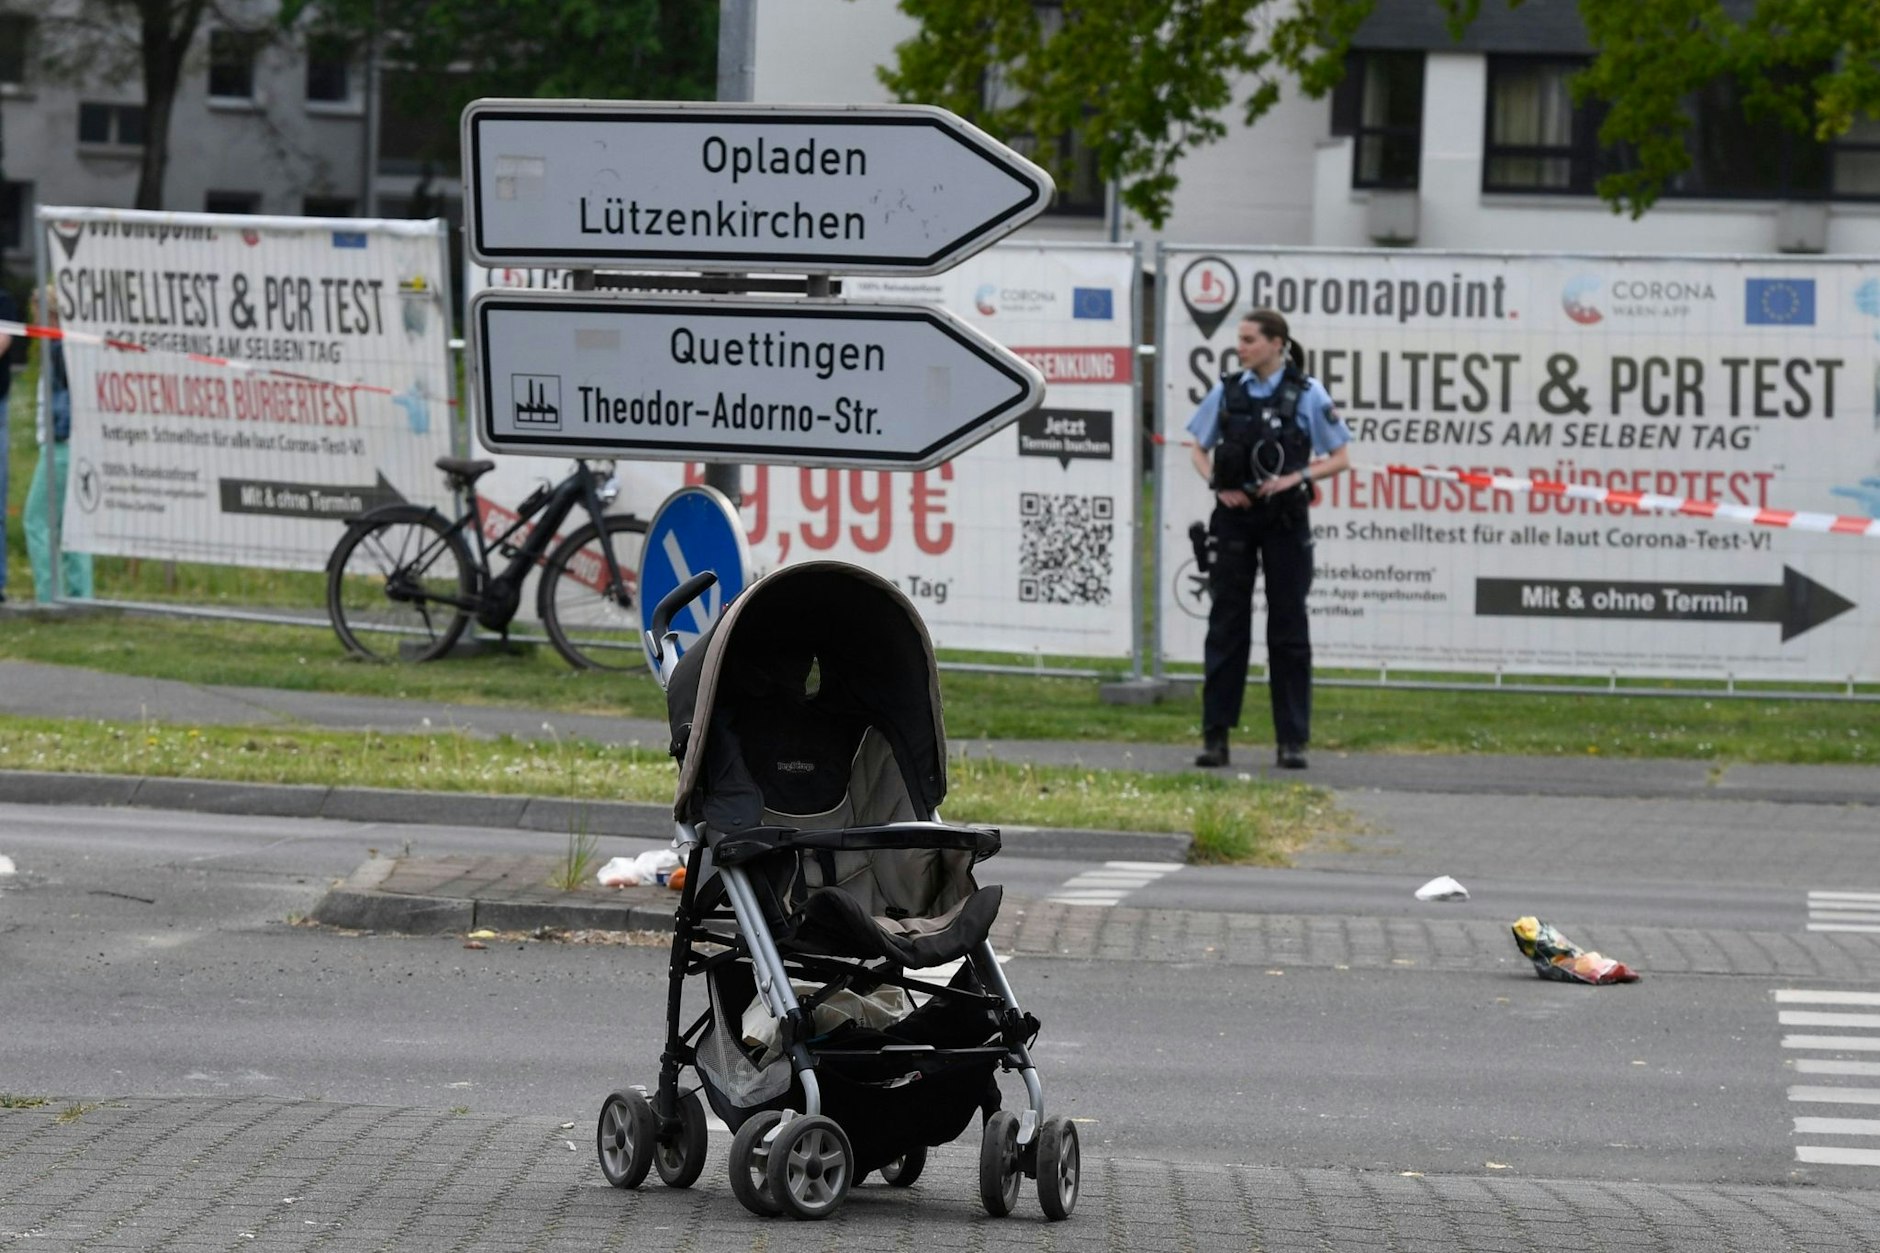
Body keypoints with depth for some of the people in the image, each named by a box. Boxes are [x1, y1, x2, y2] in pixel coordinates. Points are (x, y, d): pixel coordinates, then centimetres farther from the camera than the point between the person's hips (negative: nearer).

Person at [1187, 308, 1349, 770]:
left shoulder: (1306, 394, -3)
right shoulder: (1227, 391, 5)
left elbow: (1340, 459, 1)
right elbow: (1200, 451, 14)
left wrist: (1296, 478, -14)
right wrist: (1218, 485, -5)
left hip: (1284, 519, -2)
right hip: (1234, 518, 2)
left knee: (1288, 628, 2)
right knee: (1226, 625, 2)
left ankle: (1292, 741, 6)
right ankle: (1215, 736, 6)